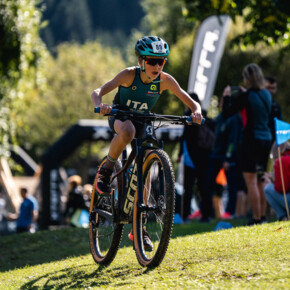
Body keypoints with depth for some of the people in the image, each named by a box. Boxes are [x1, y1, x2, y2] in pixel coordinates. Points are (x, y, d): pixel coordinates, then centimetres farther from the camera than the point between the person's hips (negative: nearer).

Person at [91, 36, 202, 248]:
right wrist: (100, 106, -55)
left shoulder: (165, 80, -19)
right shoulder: (130, 74, -26)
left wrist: (196, 112, -40)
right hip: (120, 116, -3)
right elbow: (98, 92, -33)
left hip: (141, 121, 3)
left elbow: (192, 103, -17)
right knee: (128, 131, -41)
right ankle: (106, 170, -16)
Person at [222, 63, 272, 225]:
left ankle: (257, 219, -8)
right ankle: (263, 216, 18)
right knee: (260, 181, 17)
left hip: (252, 140, -7)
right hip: (266, 140, 7)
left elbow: (227, 113, -9)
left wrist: (227, 96, 7)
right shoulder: (267, 95, 7)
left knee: (251, 181, -5)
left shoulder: (246, 96, -13)